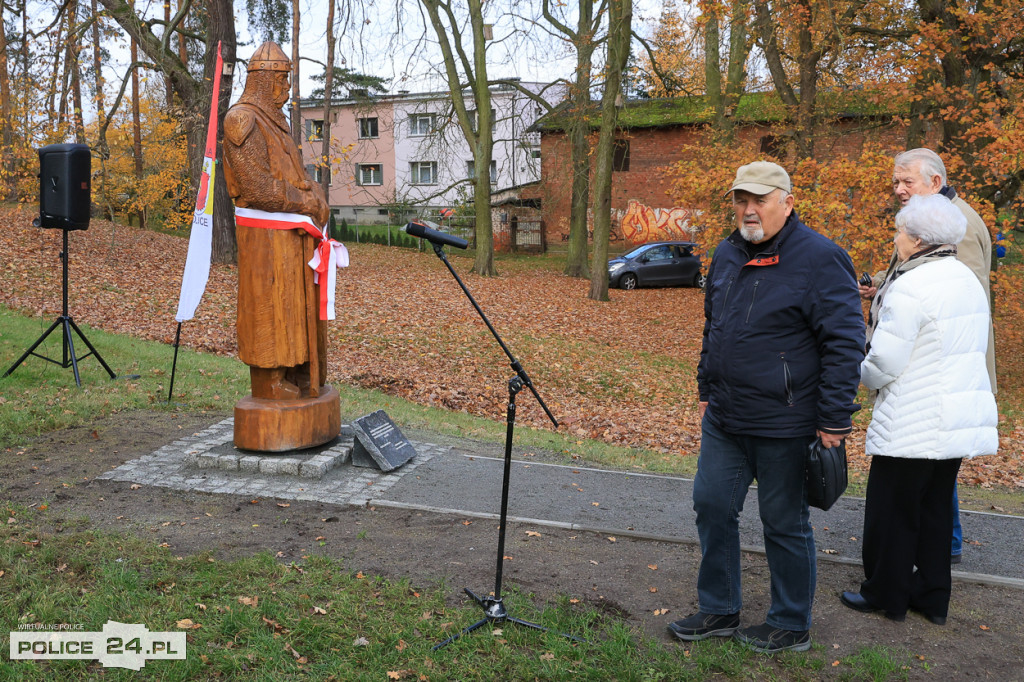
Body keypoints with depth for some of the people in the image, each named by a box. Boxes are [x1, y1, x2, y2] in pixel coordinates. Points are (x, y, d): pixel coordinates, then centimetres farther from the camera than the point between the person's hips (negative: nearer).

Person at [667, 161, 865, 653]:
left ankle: (791, 627, 27)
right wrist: (707, 389, 20)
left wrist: (834, 422, -17)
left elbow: (846, 344, -16)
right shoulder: (727, 255, 9)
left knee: (784, 525, 7)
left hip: (784, 426, -7)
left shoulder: (820, 259, -14)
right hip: (723, 421, 7)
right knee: (712, 507, 13)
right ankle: (718, 611, 31)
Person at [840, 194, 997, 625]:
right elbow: (971, 349, 17)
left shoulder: (910, 288, -20)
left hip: (913, 424, -9)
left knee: (891, 511, 7)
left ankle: (885, 596, 20)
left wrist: (866, 377, 3)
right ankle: (932, 598, 27)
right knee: (934, 508, 18)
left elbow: (885, 362, -19)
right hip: (961, 420, 9)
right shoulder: (968, 281, 9)